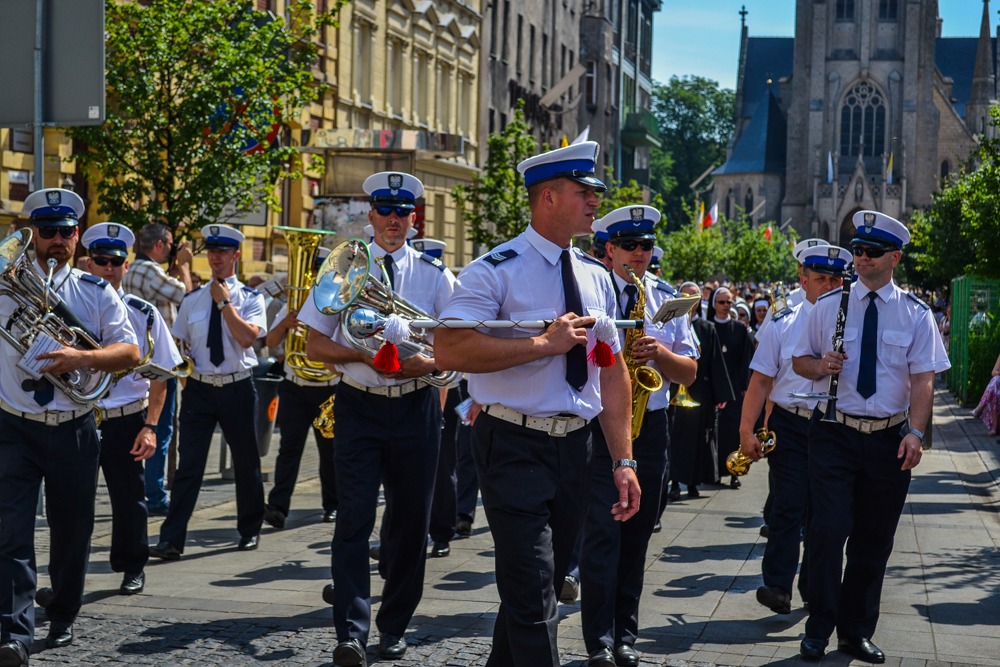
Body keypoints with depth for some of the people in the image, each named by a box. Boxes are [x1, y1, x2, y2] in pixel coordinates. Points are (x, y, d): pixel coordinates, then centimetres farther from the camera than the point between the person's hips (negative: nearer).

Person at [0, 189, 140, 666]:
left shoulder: (96, 292, 6)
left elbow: (131, 352, -2)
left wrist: (82, 357, -20)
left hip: (75, 430, 2)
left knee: (71, 531, 12)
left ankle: (62, 620, 32)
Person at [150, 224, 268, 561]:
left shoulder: (251, 297, 1)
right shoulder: (192, 299, 9)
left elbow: (248, 337, -16)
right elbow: (178, 343, 12)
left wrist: (224, 302, -13)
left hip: (238, 388, -1)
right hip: (199, 388, 1)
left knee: (246, 462, 10)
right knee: (189, 463, -7)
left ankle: (250, 531, 28)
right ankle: (171, 540, -10)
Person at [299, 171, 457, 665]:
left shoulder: (435, 275, 6)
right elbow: (315, 347, 3)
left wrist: (428, 362, -16)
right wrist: (364, 355, -13)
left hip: (416, 406, 1)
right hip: (359, 404, -1)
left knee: (411, 517, 6)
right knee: (354, 516, -9)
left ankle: (394, 627, 20)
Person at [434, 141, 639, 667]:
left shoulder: (596, 278, 11)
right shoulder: (496, 270, -10)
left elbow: (613, 372, 12)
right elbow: (449, 350, -21)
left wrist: (623, 460, 6)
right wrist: (545, 343, -21)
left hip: (575, 447, 7)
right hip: (515, 448, -7)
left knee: (546, 585, 17)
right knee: (532, 599, -10)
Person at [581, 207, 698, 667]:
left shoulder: (667, 300, 11)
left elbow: (690, 373, 9)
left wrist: (660, 353, -11)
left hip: (650, 426, 4)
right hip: (597, 422, -4)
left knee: (636, 536, 9)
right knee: (602, 531, -10)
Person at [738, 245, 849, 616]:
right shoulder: (782, 325, 4)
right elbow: (761, 380, 2)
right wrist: (747, 430, -5)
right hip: (790, 424, -2)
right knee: (789, 505, -8)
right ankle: (777, 586, -6)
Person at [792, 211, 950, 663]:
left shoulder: (916, 315, 3)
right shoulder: (828, 307, 5)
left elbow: (923, 377, -4)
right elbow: (800, 360, 12)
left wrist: (915, 431, -18)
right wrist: (821, 365, -12)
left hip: (889, 439, 1)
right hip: (834, 434, -1)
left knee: (874, 540, 8)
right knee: (829, 531, -9)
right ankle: (819, 629, 4)